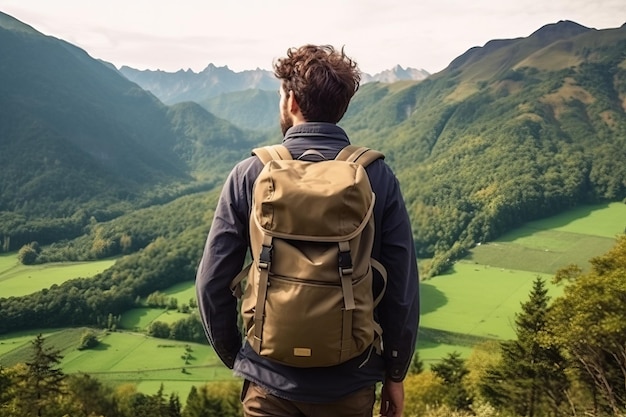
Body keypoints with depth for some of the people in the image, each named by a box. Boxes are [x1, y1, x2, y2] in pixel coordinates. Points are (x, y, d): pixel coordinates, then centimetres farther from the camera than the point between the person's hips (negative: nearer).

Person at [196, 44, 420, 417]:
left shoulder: (250, 174, -10)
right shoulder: (377, 176, -9)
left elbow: (212, 282, -6)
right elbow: (403, 287, -7)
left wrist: (233, 356, 9)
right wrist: (395, 373, 6)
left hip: (270, 382, -1)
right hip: (351, 383, 1)